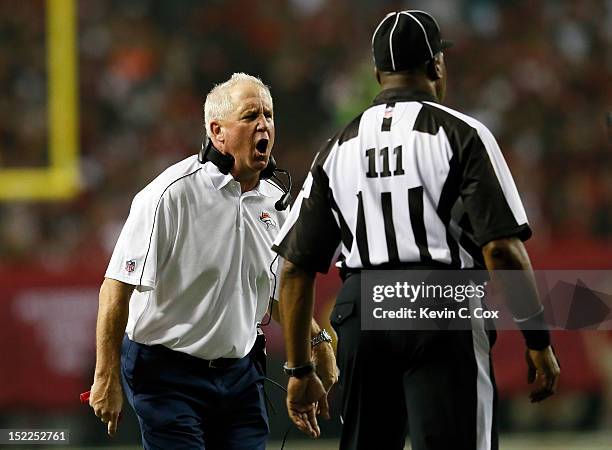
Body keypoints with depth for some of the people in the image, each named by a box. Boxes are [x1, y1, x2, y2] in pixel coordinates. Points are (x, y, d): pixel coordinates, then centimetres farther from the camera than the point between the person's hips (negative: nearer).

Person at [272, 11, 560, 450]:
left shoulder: (339, 147, 13)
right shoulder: (460, 133, -1)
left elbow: (297, 267, 12)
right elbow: (501, 247, -10)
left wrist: (299, 370, 17)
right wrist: (538, 339, -4)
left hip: (359, 315, 5)